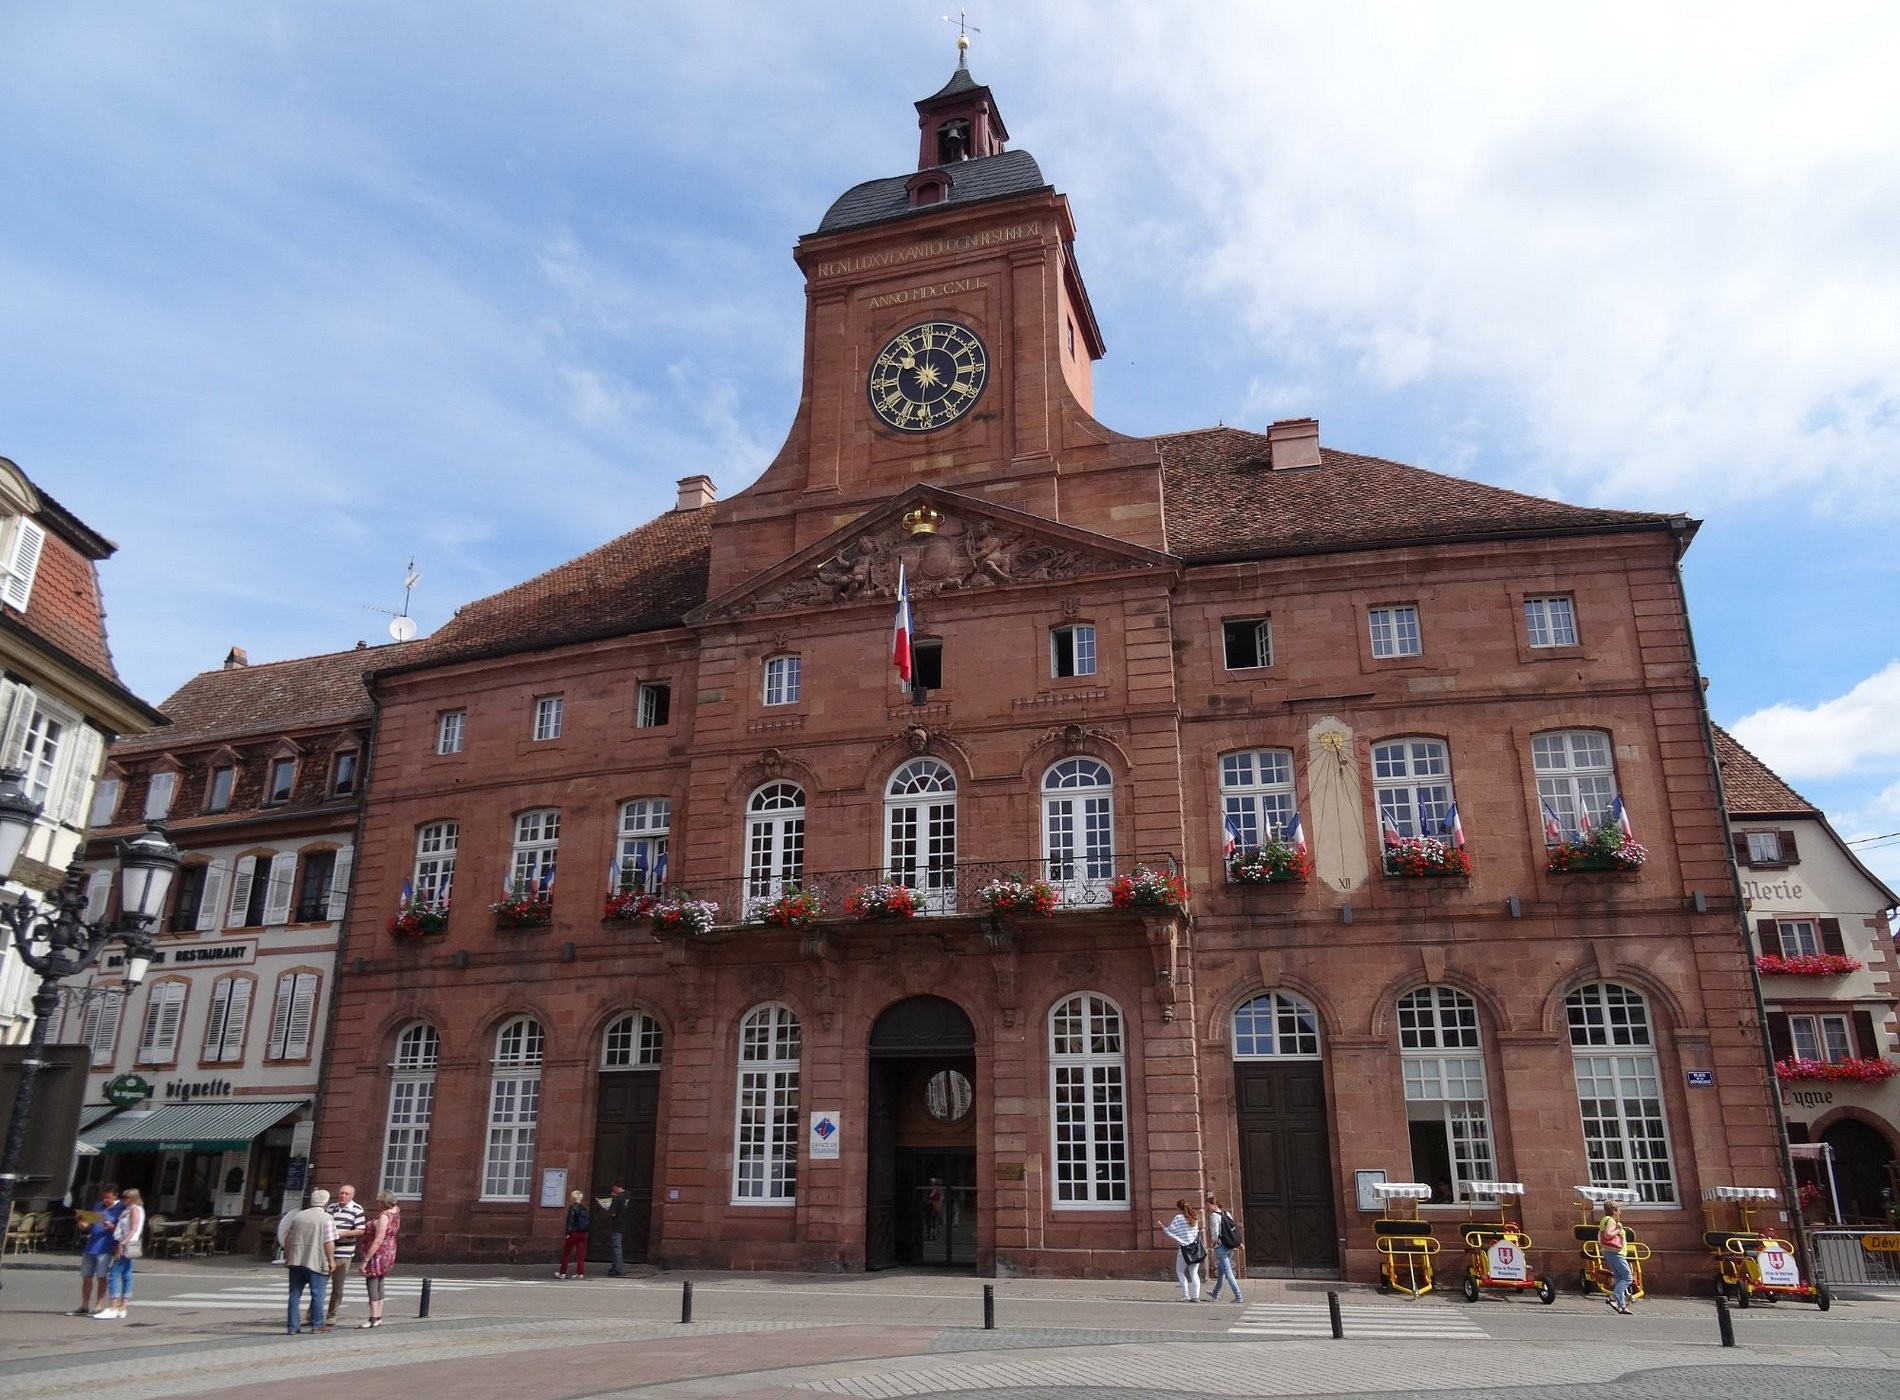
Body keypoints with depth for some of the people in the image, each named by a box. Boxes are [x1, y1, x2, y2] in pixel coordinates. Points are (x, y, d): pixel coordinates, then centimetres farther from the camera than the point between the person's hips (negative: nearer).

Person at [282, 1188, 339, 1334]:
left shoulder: (298, 1215, 10)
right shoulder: (326, 1219, -7)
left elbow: (287, 1238, 13)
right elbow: (329, 1243, -13)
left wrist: (287, 1256, 24)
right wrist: (331, 1261, -5)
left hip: (296, 1260, 5)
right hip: (316, 1262, -5)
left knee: (295, 1294, 12)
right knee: (317, 1293, 6)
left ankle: (292, 1326, 13)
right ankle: (317, 1324, 11)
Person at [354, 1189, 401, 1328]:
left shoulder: (384, 1217, -20)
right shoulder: (396, 1210, 5)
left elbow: (378, 1241, -25)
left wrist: (365, 1260, -23)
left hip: (377, 1254, -10)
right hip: (388, 1253, 10)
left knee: (371, 1284, -7)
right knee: (378, 1284, 14)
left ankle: (374, 1319, -9)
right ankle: (378, 1318, 17)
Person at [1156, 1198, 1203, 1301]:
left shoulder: (1179, 1217, -7)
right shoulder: (1194, 1218, 11)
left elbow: (1170, 1231, -6)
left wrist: (1161, 1226, 10)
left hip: (1184, 1249, -5)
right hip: (1196, 1248, 5)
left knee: (1180, 1271, 9)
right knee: (1194, 1273, 11)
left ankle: (1186, 1295, 1)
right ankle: (1196, 1296, 2)